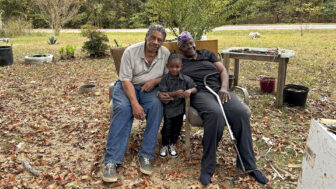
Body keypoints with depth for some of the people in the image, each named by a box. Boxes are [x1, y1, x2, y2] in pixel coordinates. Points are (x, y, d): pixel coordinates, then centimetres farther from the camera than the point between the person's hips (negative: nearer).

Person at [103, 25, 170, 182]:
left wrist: (155, 81, -17)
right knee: (123, 109, -32)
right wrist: (135, 103, -29)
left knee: (156, 105, -31)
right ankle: (111, 161, -29)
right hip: (128, 86, -1)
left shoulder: (165, 53, -1)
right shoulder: (131, 51, -11)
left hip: (150, 88, 2)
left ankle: (145, 156, -26)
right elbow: (126, 80, -16)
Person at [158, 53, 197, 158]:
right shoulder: (165, 79, -10)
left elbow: (195, 88, -1)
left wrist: (190, 91, -24)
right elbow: (162, 93, -17)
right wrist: (174, 93, -30)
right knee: (167, 126, 0)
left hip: (180, 107, 3)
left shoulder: (185, 79, -3)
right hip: (168, 107, -2)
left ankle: (173, 144, 34)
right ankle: (165, 145, 25)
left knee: (177, 126, 11)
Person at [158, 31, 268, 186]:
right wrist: (161, 94, -12)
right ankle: (207, 168, -27)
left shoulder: (206, 54, 26)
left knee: (240, 112, -27)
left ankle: (249, 164, -17)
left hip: (219, 90, 4)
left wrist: (224, 88, -3)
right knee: (215, 114, -38)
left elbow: (223, 70, 17)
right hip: (199, 93, -3)